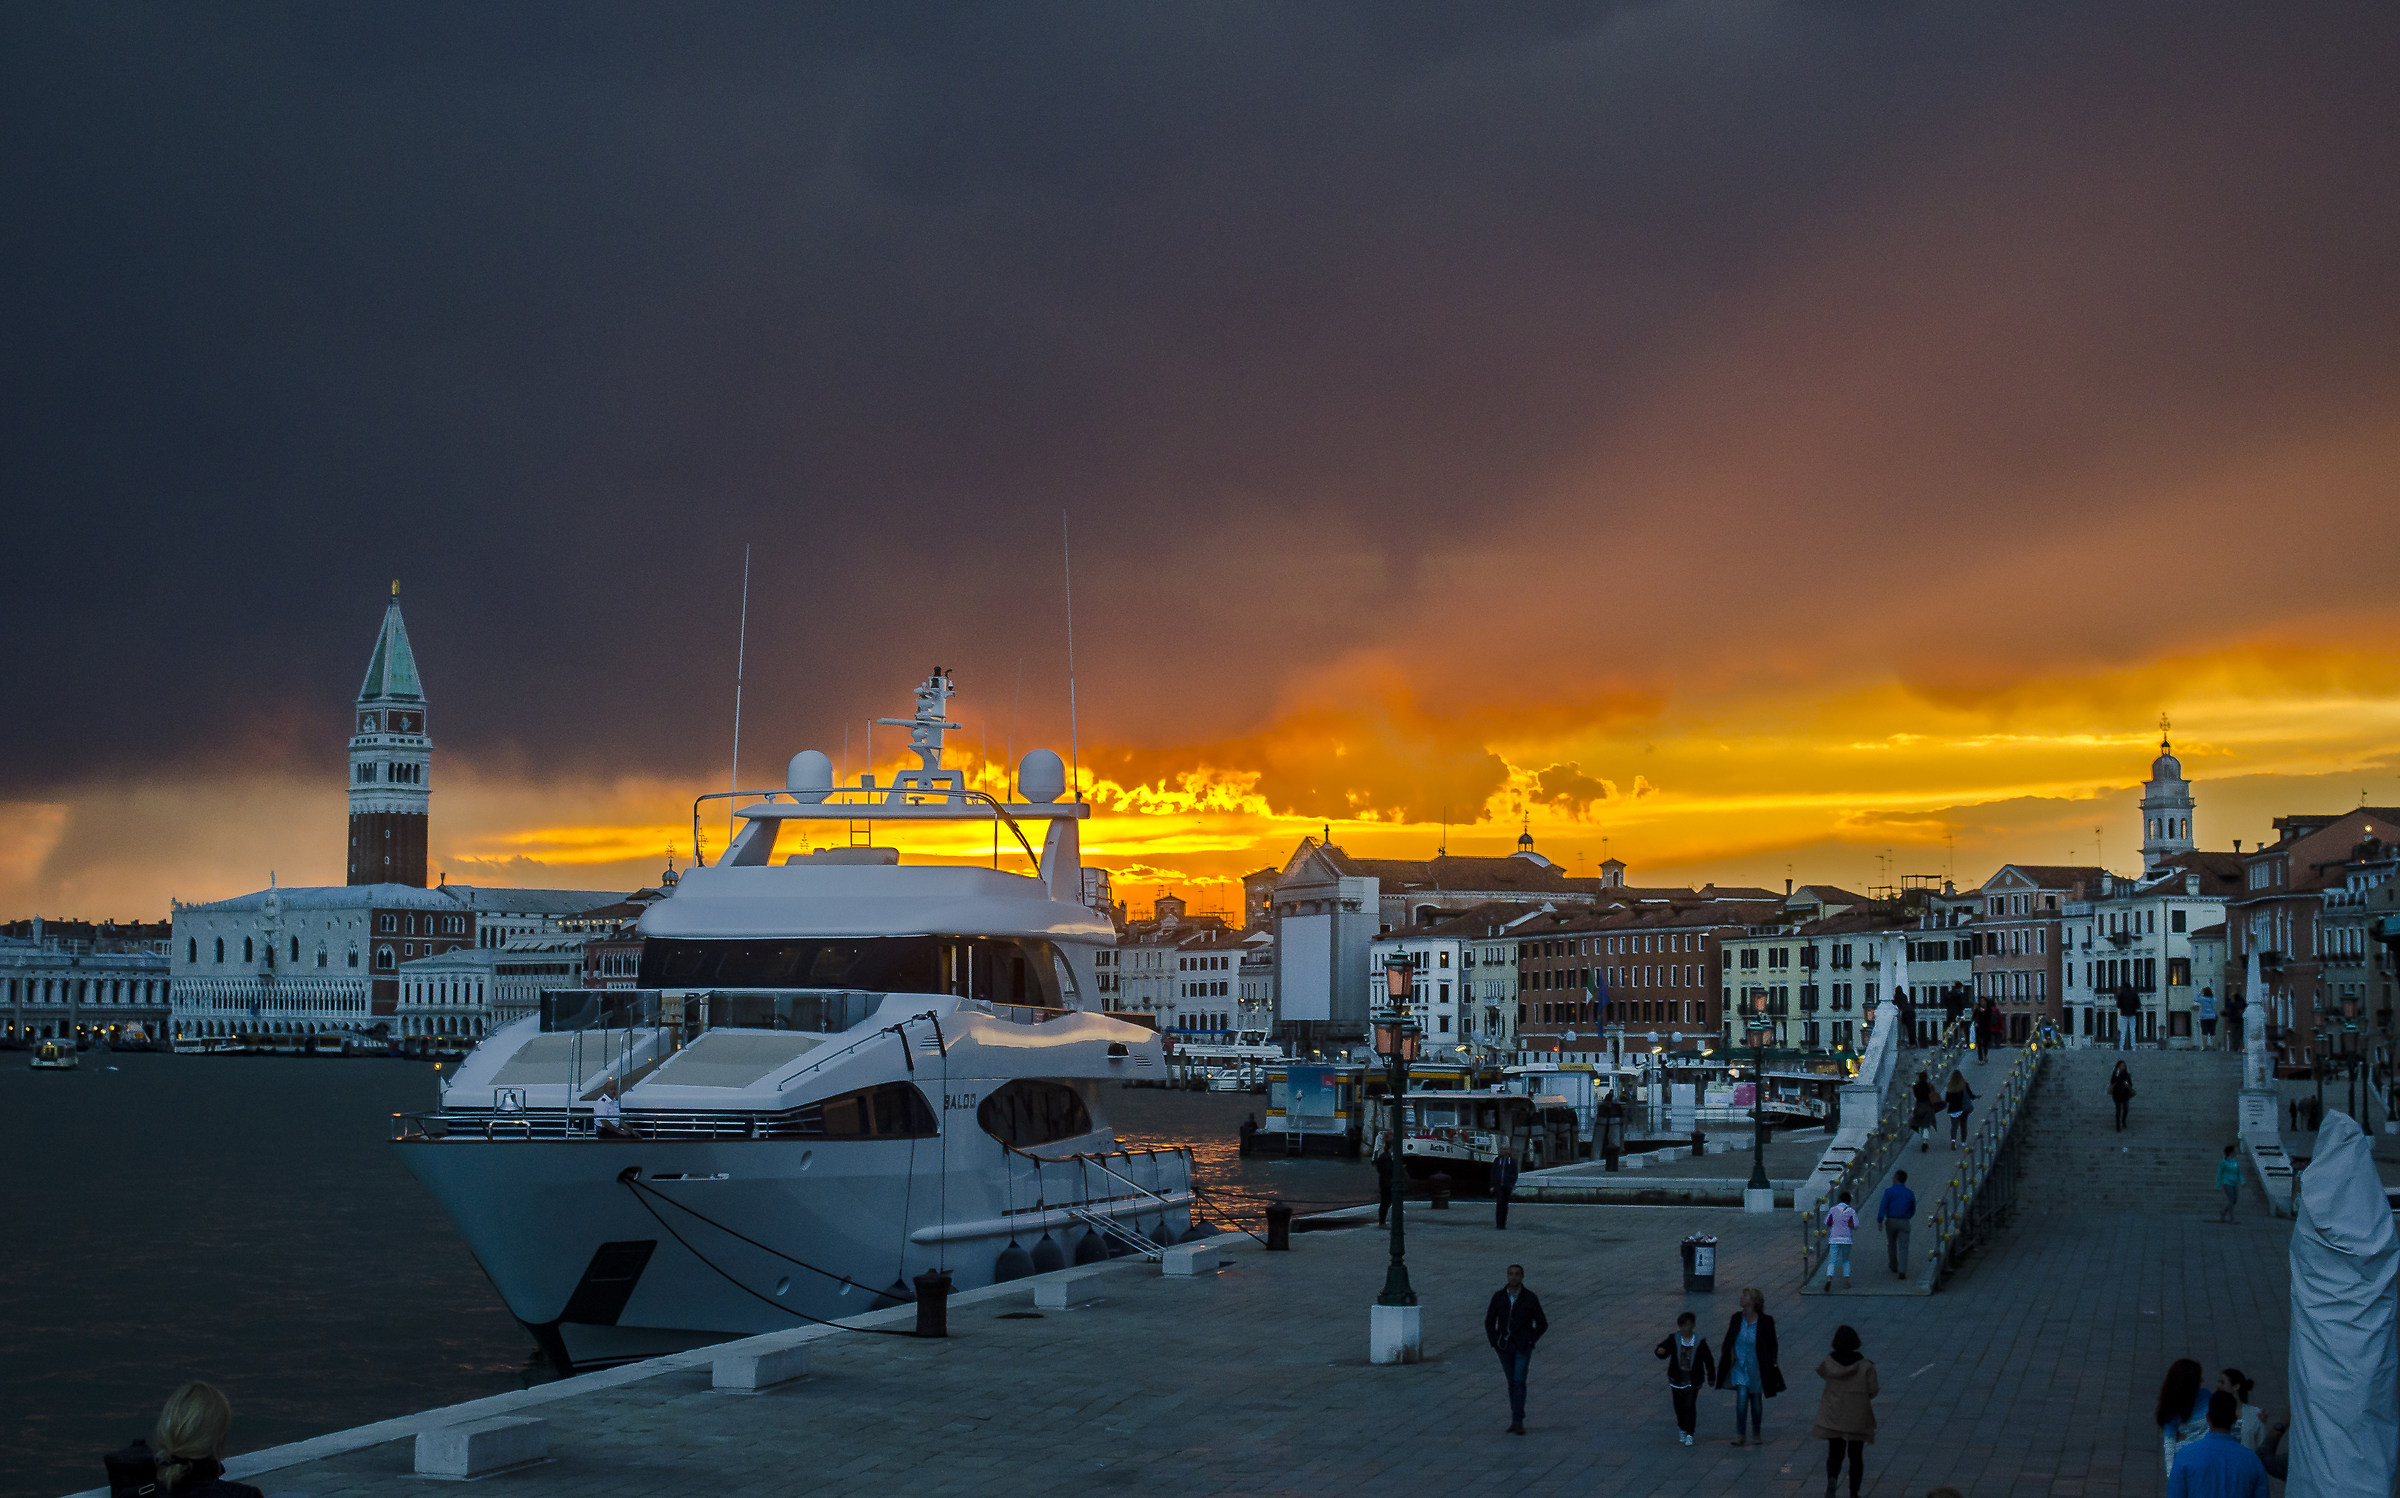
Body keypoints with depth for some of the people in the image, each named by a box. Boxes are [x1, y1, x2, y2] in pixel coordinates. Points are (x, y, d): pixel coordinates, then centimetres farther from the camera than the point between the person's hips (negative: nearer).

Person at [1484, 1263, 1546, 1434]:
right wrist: (1494, 1342, -1)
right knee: (1512, 1382, 10)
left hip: (1522, 1347, -3)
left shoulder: (1530, 1298, -7)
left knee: (1519, 1381, -14)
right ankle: (1516, 1419, 20)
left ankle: (1518, 1422, -14)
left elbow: (1542, 1324, 0)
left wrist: (1530, 1341, -9)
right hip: (1504, 1347, 3)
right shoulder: (1499, 1296, -1)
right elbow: (1489, 1321, 9)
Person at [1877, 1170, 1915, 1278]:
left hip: (1891, 1222, 0)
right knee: (1903, 1248, -4)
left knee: (1892, 1245, 22)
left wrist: (1879, 1221, -18)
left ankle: (1894, 1267, 38)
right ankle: (1902, 1272, -20)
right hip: (1904, 1223, 0)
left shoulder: (1889, 1191, -7)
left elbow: (1883, 1206, -16)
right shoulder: (1910, 1193, 3)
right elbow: (1913, 1209, 16)